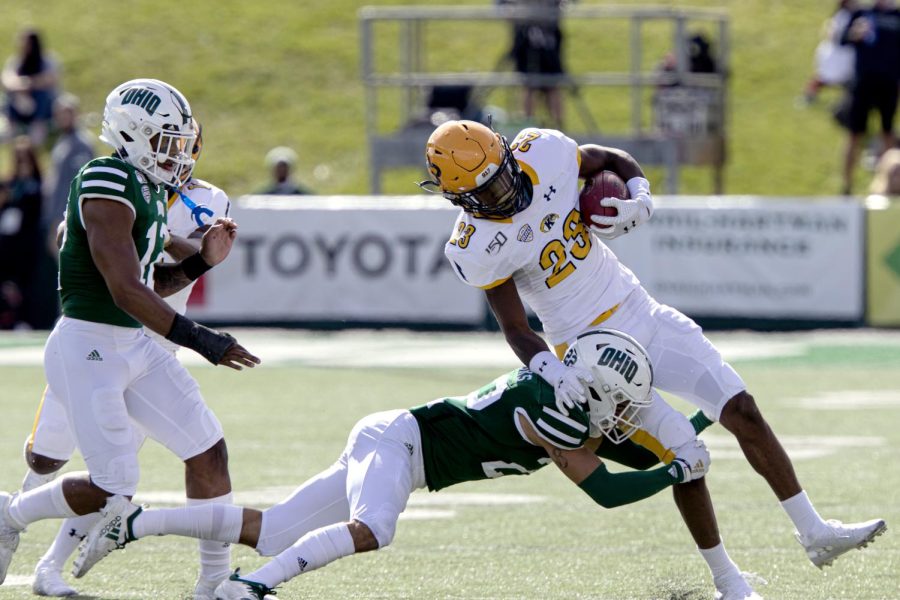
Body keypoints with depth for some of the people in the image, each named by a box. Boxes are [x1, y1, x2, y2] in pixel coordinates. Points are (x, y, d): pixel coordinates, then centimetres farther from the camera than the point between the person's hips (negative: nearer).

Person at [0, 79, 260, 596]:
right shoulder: (108, 186, -19)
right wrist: (200, 340, -27)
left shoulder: (150, 190, 11)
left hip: (134, 346, 9)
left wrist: (201, 261, 6)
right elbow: (126, 290, -25)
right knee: (112, 490, -8)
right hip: (89, 347, -9)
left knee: (209, 451, 3)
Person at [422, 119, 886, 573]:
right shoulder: (477, 248, -20)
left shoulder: (543, 152, -11)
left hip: (640, 311, 5)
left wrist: (640, 201, -12)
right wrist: (550, 370, -32)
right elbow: (516, 329, -13)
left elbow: (615, 162, 8)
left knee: (743, 413, 3)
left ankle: (814, 533, 14)